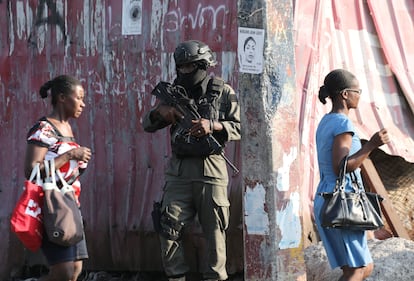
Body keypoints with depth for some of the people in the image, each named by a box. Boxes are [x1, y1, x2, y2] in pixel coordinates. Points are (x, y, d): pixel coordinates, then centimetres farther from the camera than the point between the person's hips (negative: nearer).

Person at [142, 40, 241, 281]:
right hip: (179, 171, 4)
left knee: (215, 232, 0)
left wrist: (212, 126, -17)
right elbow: (148, 125, 15)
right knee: (169, 229, -2)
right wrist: (160, 112, -7)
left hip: (211, 170, -3)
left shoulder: (223, 92, 3)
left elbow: (238, 128, 0)